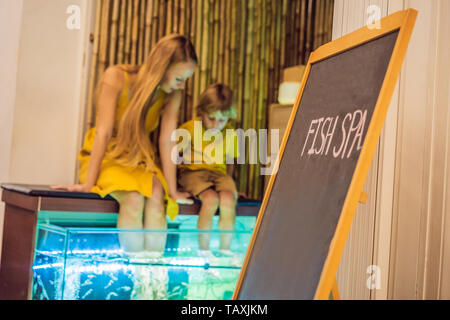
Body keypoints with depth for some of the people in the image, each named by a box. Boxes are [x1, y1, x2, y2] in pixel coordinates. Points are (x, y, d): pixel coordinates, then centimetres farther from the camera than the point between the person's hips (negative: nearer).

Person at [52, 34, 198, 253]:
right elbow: (104, 132, -22)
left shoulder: (172, 95, -7)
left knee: (156, 196, -30)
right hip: (106, 156, -3)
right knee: (134, 197, -33)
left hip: (140, 159, 3)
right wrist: (88, 184, -22)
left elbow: (166, 141, -9)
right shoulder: (116, 77, -18)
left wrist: (172, 191, -12)